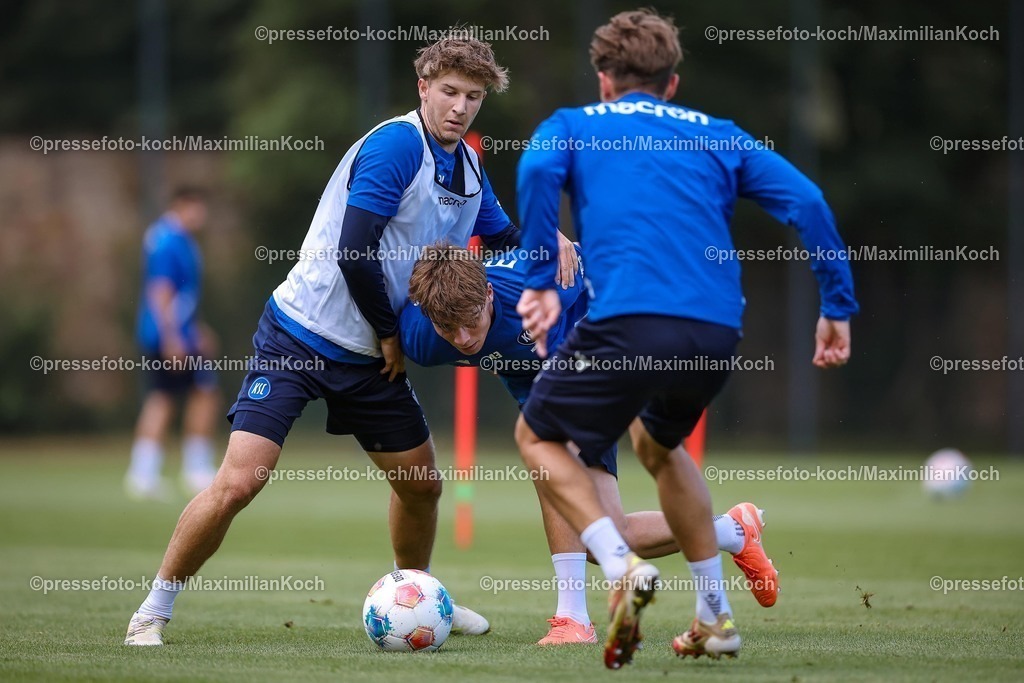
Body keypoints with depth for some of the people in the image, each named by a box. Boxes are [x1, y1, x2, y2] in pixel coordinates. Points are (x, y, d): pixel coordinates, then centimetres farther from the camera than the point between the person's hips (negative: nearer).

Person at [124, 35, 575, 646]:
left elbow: (507, 244, 21)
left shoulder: (469, 170, 8)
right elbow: (353, 252, -23)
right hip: (301, 337, -8)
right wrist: (390, 333, -10)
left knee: (422, 483, 13)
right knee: (240, 482, -16)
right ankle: (153, 612, -3)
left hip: (371, 359, 8)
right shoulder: (397, 144, -18)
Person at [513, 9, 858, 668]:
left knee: (538, 436, 18)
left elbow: (537, 172, -6)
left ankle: (622, 567, -6)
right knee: (658, 442, 32)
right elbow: (805, 201, 11)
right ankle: (715, 618, 27)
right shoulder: (719, 136, 24)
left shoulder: (572, 126, 18)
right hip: (718, 333, 4)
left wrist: (540, 282, -6)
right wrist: (838, 305, 12)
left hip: (628, 323, -4)